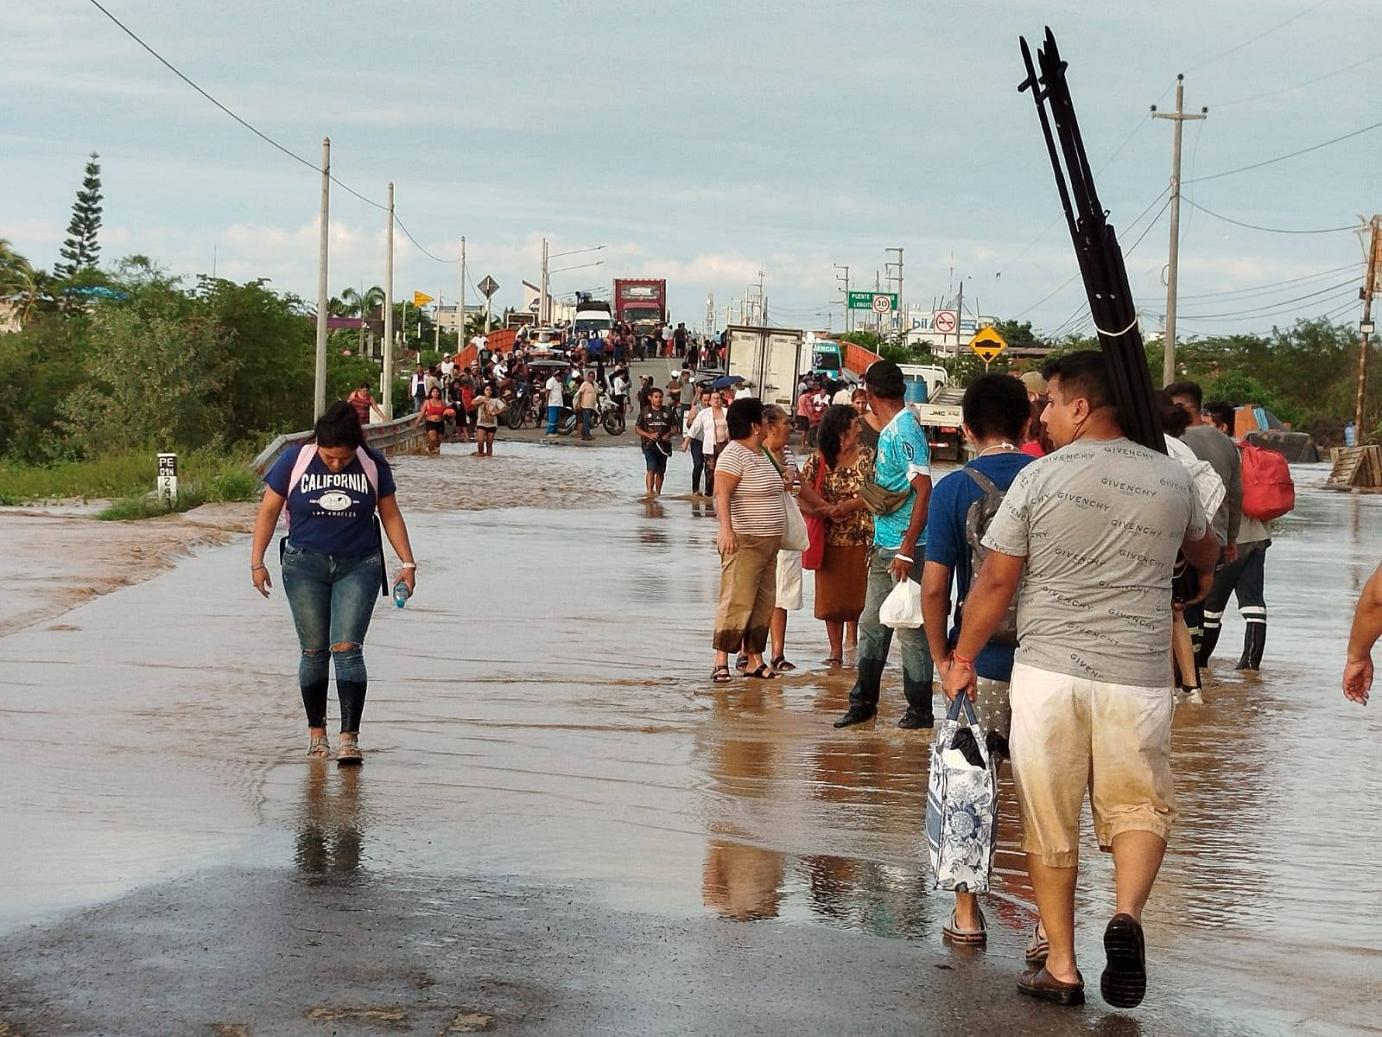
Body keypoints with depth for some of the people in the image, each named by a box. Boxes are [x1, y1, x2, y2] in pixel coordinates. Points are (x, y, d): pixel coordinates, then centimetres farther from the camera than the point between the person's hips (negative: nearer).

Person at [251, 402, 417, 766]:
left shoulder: (373, 466, -1)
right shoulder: (295, 462, -5)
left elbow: (390, 515, 9)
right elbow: (268, 511, 3)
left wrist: (407, 562, 5)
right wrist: (257, 562, -1)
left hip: (358, 566, 0)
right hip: (305, 565, 0)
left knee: (347, 648, -11)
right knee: (314, 651, 3)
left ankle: (350, 738, -15)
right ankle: (316, 732, 17)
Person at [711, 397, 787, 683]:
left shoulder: (760, 454, 16)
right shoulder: (734, 455, -14)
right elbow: (722, 494, -24)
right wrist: (726, 528, -35)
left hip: (768, 542, 10)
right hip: (744, 542, -10)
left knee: (763, 603, 10)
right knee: (736, 601, -12)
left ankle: (754, 660, 15)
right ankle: (721, 663, -11)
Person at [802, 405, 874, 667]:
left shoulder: (868, 457, 0)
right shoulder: (818, 460, 1)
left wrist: (848, 506, -17)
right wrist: (826, 510, -17)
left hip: (862, 538, -1)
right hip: (830, 537, 1)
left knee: (860, 594, 0)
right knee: (831, 596, 5)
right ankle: (836, 651, 15)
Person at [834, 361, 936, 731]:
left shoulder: (905, 432, -16)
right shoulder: (888, 432, 13)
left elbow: (923, 492, -21)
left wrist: (907, 549, -24)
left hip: (904, 548, -9)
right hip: (885, 547, 9)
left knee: (910, 629, -2)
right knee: (872, 624, 13)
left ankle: (920, 710, 7)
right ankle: (863, 701, 21)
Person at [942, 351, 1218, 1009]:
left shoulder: (1038, 479, -4)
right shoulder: (1171, 480, 5)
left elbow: (995, 581, -2)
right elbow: (1204, 549, 27)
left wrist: (961, 658, 12)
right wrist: (1205, 573, 51)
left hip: (1047, 670, -1)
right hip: (1137, 677, 1)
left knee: (1049, 823, 10)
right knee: (1140, 807, 13)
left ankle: (1059, 964, 15)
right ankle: (1128, 914, -14)